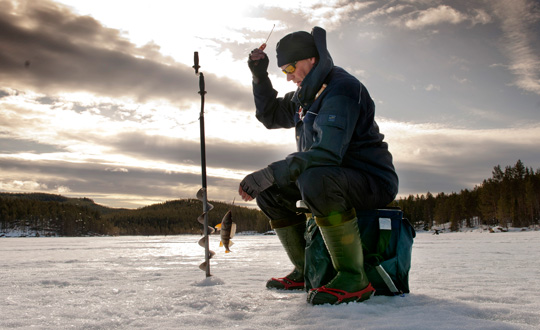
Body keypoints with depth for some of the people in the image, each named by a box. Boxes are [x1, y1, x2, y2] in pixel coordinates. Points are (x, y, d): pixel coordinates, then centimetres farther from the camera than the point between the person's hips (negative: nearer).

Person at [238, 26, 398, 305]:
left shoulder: (341, 89, -19)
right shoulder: (305, 96, 12)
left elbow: (327, 154, -31)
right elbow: (270, 115, 27)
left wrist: (268, 174, -34)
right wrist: (260, 77, 12)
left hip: (372, 181, -10)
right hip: (331, 178, 10)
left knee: (314, 180, -38)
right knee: (270, 190, 4)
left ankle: (354, 278, -27)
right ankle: (306, 271, 10)